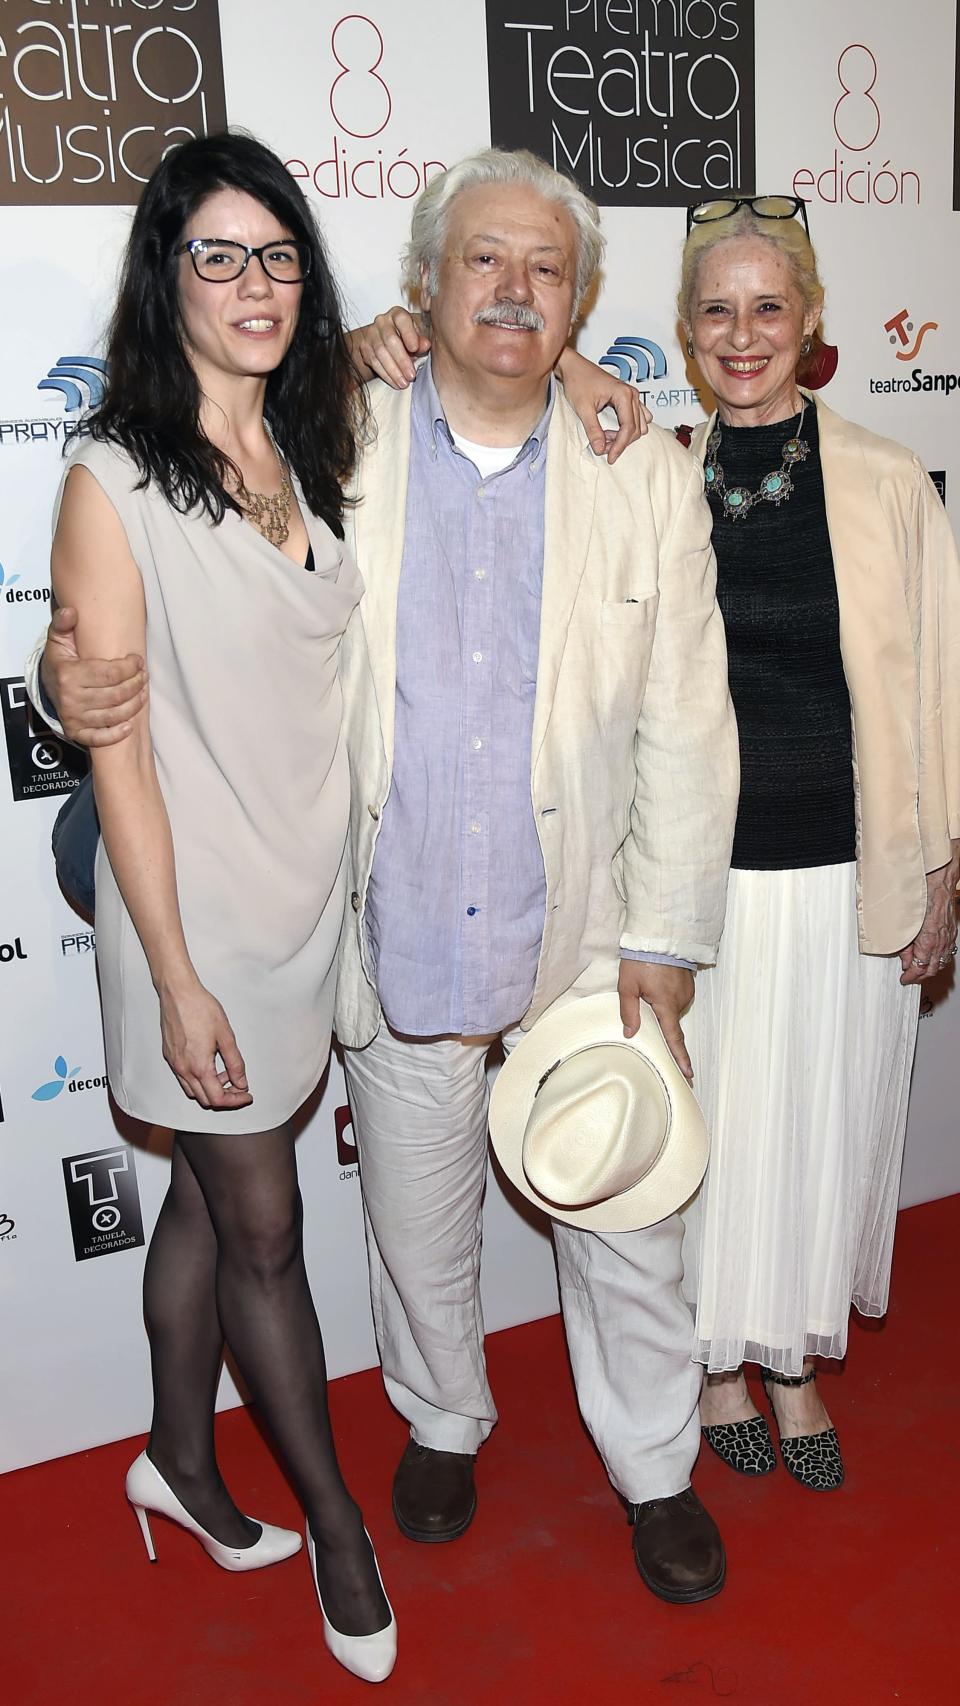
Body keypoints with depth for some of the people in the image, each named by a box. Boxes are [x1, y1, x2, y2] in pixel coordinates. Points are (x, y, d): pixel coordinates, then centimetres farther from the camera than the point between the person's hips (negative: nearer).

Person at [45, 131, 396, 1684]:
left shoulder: (307, 463, 6)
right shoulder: (116, 482, -14)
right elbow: (121, 753, -15)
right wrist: (177, 984, -15)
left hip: (311, 897, 6)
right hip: (203, 913, -6)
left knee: (210, 1201, 20)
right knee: (262, 1229, 9)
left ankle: (183, 1465, 40)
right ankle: (340, 1524, 29)